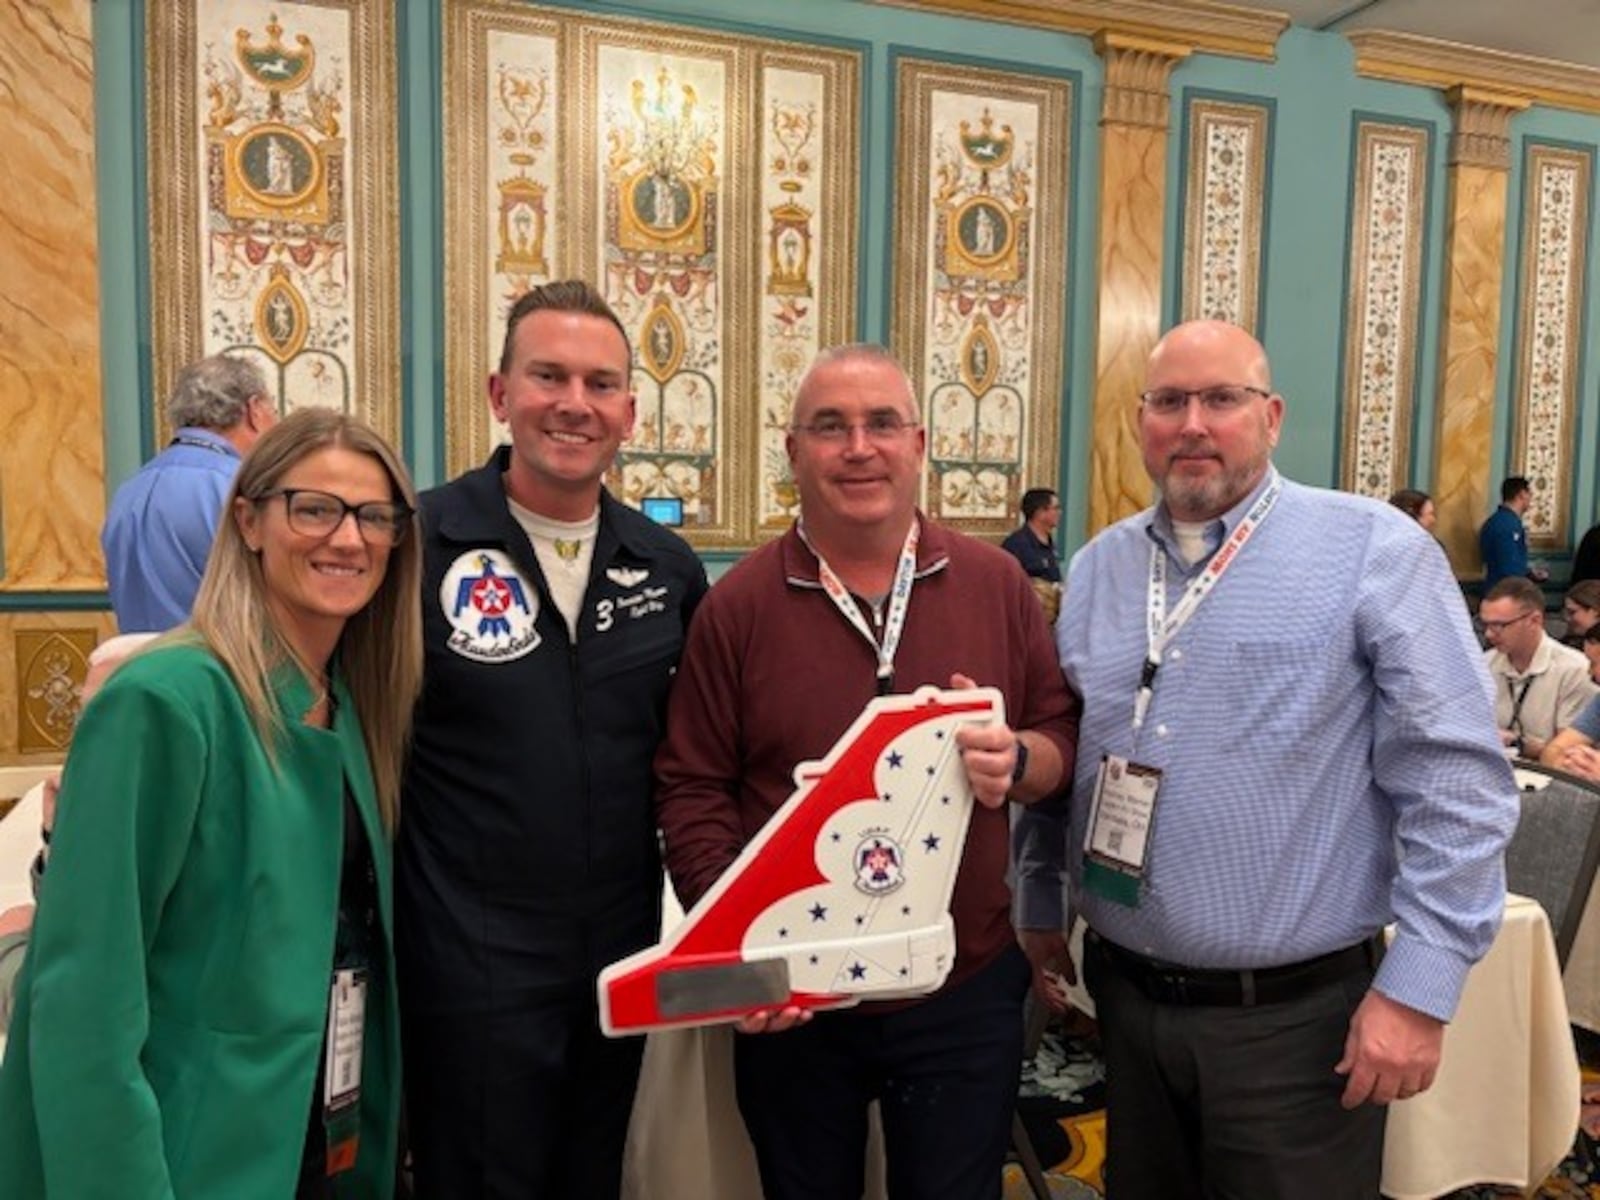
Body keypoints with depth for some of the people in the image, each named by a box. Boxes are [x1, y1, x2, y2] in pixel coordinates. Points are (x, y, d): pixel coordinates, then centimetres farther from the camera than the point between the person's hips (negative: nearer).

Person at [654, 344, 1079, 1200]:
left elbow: (1062, 732, 4)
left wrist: (1021, 762, -19)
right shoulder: (738, 604, -6)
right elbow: (692, 789, -5)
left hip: (964, 991, 1)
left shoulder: (995, 583, -1)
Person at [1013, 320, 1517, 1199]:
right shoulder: (1097, 567, 5)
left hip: (1296, 1014, -4)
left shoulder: (1376, 552, -11)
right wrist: (1038, 904, 13)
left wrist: (1419, 986, -15)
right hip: (1125, 997, 5)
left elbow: (1455, 779, -13)